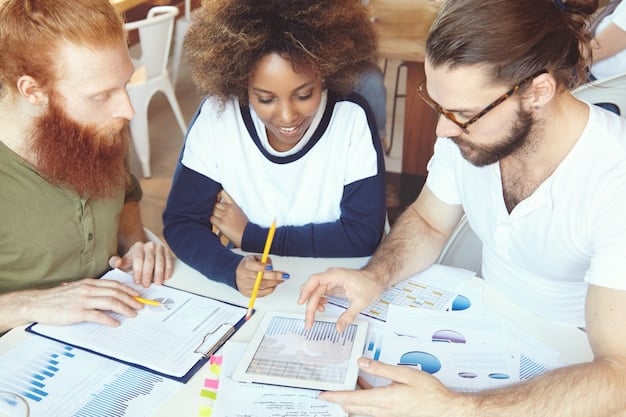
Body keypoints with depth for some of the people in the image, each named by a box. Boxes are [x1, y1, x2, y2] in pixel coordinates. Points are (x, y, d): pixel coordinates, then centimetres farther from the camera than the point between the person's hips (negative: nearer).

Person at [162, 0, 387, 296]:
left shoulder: (352, 120, -15)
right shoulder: (215, 118, -13)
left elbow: (363, 234, -14)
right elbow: (180, 222, -10)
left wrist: (250, 235, -14)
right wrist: (232, 269, -29)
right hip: (242, 295, 2)